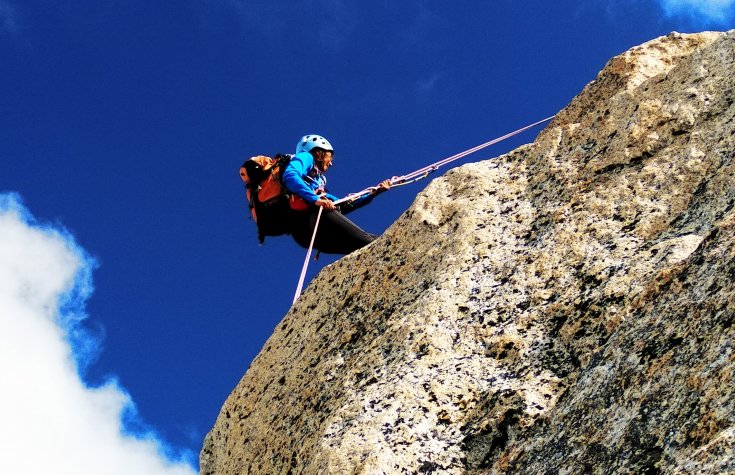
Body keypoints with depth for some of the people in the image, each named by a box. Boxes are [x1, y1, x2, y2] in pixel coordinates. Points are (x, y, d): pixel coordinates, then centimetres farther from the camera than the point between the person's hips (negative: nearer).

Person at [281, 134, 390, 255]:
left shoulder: (318, 181, 39)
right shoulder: (306, 157, 16)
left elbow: (344, 206, 36)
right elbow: (289, 176, -8)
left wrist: (374, 192, 38)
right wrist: (315, 199, -19)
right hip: (306, 215, -8)